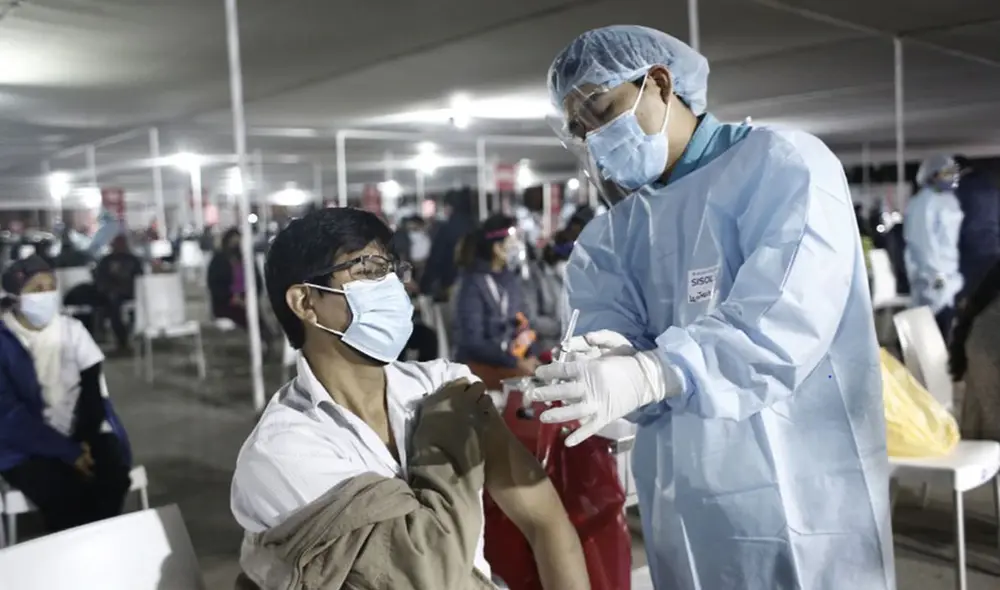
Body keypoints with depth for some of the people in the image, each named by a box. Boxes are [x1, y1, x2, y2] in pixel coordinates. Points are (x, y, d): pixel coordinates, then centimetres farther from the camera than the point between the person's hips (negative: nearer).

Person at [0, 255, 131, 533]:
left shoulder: (72, 329, 5)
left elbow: (92, 390, 1)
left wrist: (86, 441, -16)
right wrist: (69, 452, -20)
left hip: (82, 435, 3)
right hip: (29, 447, -3)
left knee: (113, 476, -25)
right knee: (63, 492, -30)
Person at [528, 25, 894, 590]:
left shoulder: (784, 164, -7)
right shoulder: (608, 237, 11)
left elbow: (783, 321, -22)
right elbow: (608, 332, -2)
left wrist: (650, 373, -34)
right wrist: (617, 361, -25)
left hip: (801, 497, -5)